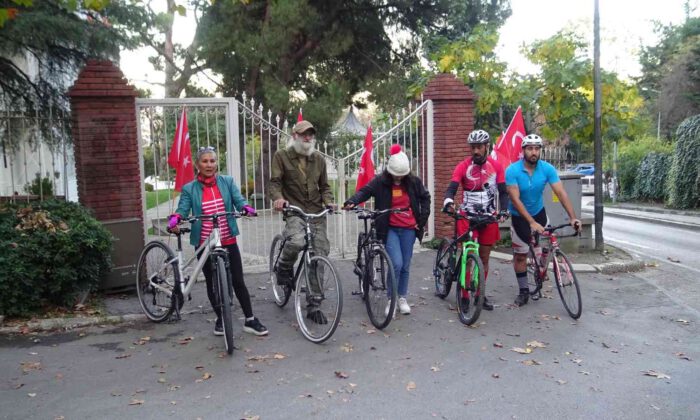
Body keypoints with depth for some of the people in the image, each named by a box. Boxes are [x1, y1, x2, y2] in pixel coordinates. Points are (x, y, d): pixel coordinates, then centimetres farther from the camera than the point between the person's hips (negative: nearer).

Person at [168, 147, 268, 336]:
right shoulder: (189, 189, 0)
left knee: (238, 280, 1)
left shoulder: (227, 182, 4)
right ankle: (220, 319, 26)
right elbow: (182, 209, -11)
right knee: (212, 283, 10)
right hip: (204, 244, 0)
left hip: (228, 241, 0)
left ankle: (250, 320, 10)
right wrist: (174, 219, -33)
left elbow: (238, 200, -7)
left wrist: (246, 208, -29)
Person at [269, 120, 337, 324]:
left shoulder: (319, 158, 15)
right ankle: (285, 267, 0)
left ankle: (313, 306, 14)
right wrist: (278, 198, -24)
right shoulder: (282, 156, 4)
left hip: (317, 213, 4)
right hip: (294, 211, -4)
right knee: (297, 241, -36)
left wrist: (329, 201, -2)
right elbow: (275, 181, -2)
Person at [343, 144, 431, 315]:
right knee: (396, 263, -15)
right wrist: (351, 202, -36)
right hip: (390, 229, -3)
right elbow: (364, 192, -17)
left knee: (405, 266, 8)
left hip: (408, 229, 3)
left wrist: (422, 219, 5)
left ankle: (402, 298, 25)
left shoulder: (413, 181, 1)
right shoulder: (380, 181, -7)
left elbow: (425, 198, 12)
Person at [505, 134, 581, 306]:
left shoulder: (547, 169, -15)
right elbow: (515, 200, -28)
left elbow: (561, 193, -20)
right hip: (519, 216, -2)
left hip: (539, 212, 3)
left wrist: (572, 217, -31)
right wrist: (531, 222, -36)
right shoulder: (512, 171, -24)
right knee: (520, 255, 2)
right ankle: (523, 291, 15)